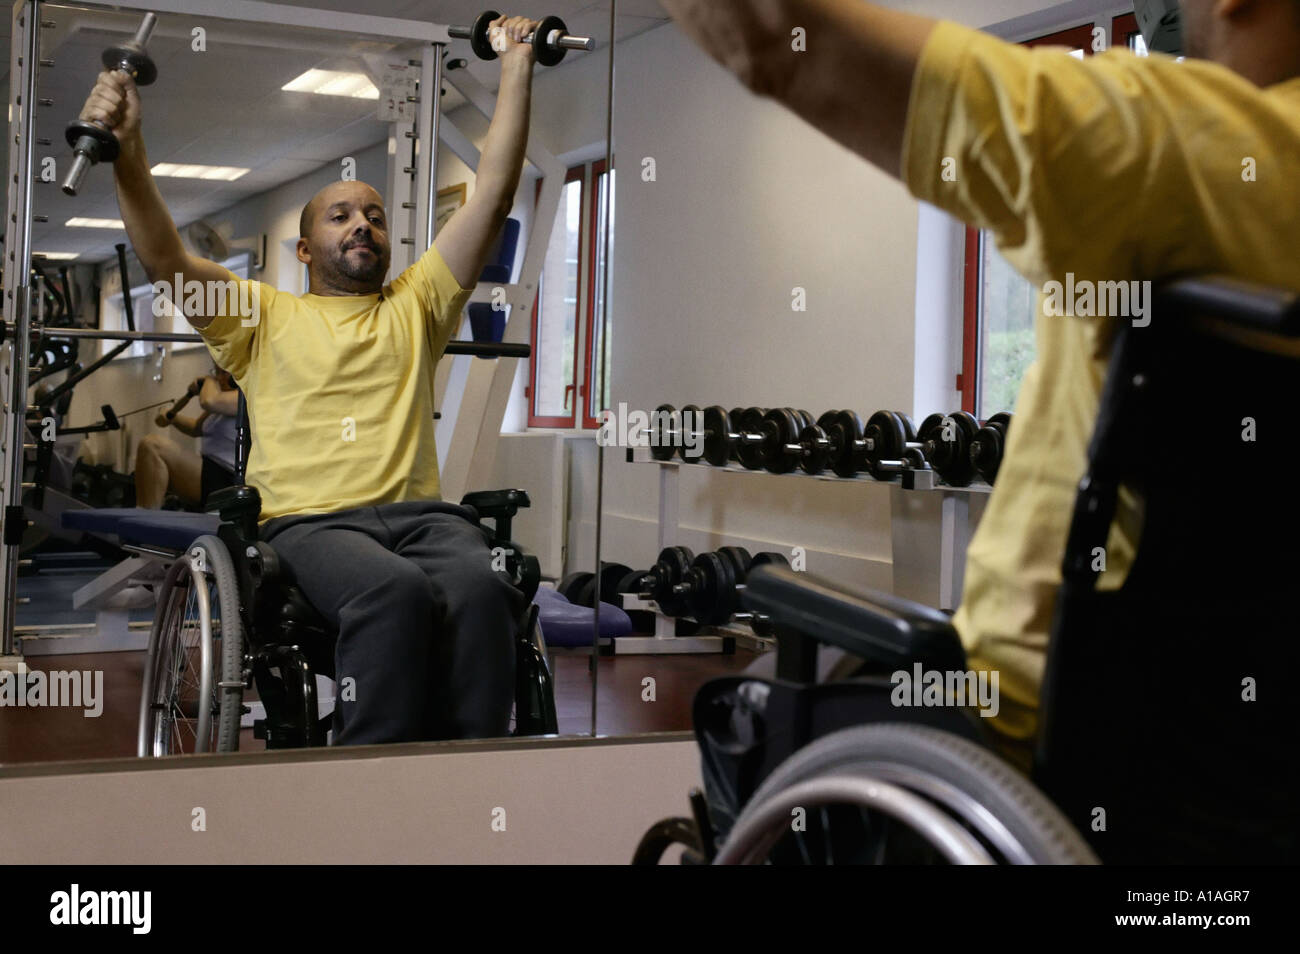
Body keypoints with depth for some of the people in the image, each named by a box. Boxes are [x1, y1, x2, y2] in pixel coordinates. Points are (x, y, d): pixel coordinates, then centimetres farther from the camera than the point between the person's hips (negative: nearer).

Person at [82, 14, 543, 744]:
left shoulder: (416, 304, 25)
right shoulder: (266, 315, 19)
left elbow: (494, 195, 19)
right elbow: (165, 257, 4)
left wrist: (518, 67, 15)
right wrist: (128, 153, -12)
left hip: (420, 511, 3)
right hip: (309, 518, -2)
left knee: (482, 588, -34)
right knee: (396, 591, -37)